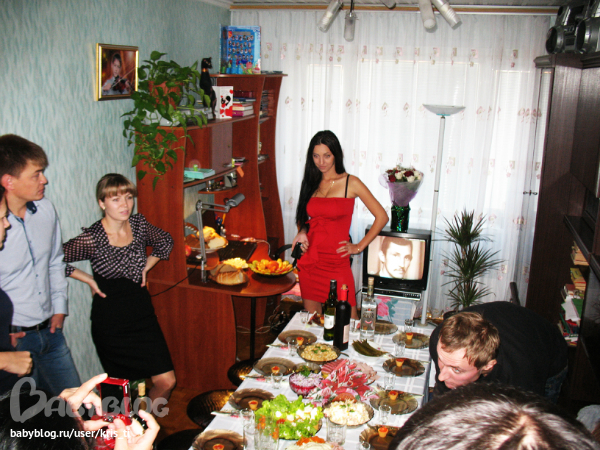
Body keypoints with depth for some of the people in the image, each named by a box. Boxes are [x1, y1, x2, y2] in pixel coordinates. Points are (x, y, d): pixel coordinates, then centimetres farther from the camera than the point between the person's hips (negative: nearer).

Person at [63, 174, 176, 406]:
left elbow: (166, 241, 16)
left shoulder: (139, 224, -3)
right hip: (110, 321, -4)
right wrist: (89, 280, -8)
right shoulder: (92, 239, -17)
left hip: (142, 313, 4)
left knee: (167, 381, 2)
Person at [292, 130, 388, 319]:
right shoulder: (311, 183, 10)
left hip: (336, 262, -4)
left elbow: (381, 217, -3)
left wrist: (359, 246, -4)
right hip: (309, 260, 4)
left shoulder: (351, 183, -4)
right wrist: (302, 231, 2)